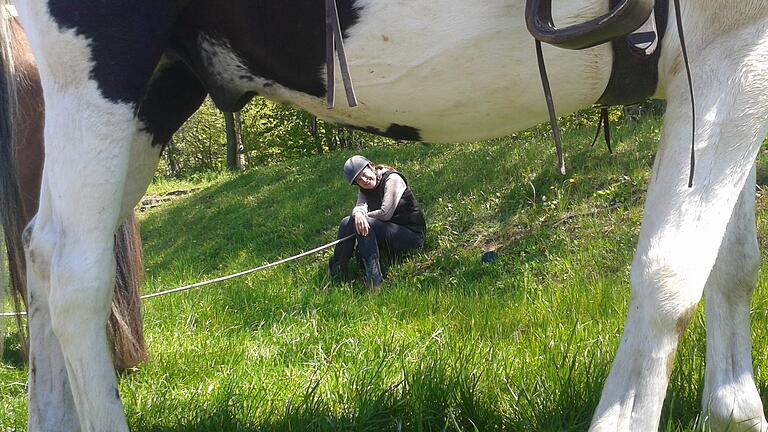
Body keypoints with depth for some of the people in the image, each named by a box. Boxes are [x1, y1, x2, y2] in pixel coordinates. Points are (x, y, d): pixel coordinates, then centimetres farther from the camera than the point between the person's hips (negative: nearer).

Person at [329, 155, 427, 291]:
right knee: (347, 222, -9)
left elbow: (385, 213, -21)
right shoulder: (364, 189, 9)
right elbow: (360, 206, -11)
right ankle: (335, 273, -8)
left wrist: (365, 216, -7)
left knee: (366, 224, -30)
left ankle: (374, 279, -35)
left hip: (412, 235, -8)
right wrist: (358, 213, -34)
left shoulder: (392, 179, -14)